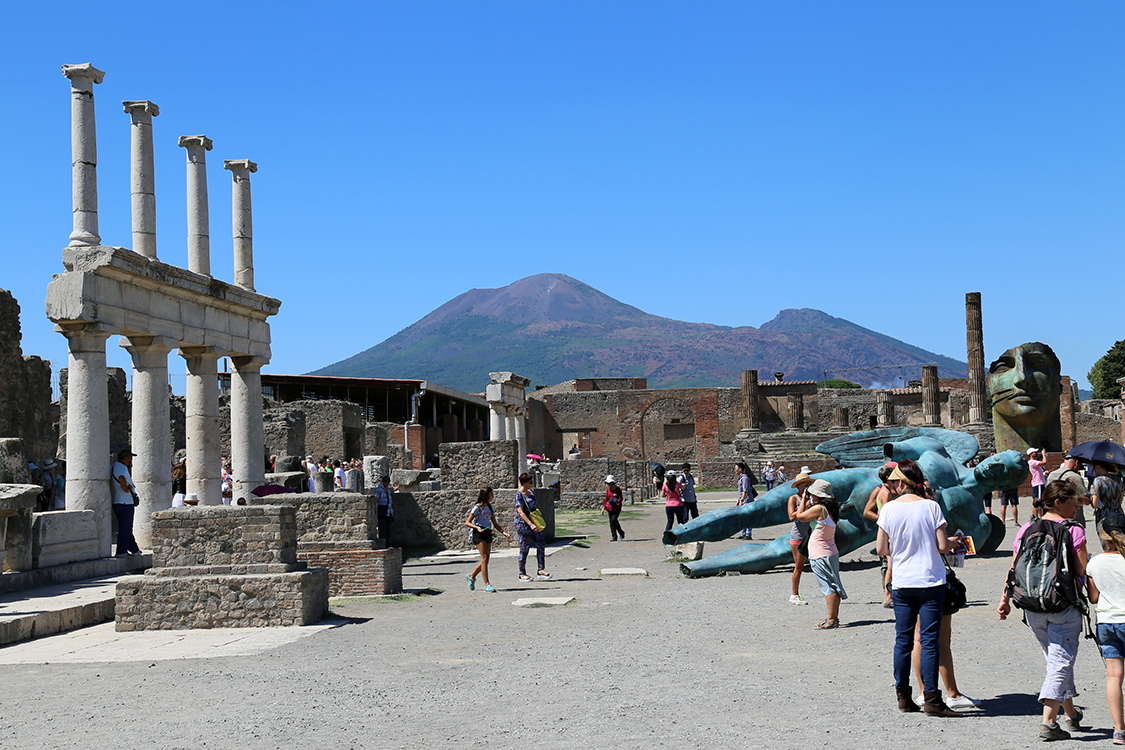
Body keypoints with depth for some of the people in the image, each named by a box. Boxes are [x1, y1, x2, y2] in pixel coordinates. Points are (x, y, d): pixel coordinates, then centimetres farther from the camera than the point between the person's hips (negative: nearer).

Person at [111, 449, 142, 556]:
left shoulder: (114, 466, 17)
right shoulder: (122, 467, -14)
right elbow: (121, 479, -36)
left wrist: (129, 467, 19)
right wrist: (126, 489, -20)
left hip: (117, 502, 10)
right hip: (125, 503, -10)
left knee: (127, 527, 15)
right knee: (125, 527, -5)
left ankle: (134, 549, 22)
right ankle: (121, 551, -3)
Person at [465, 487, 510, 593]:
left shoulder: (490, 507, 17)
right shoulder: (478, 507, -4)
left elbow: (495, 524, 20)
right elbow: (467, 522, -5)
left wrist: (503, 532, 6)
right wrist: (477, 527, -21)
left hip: (488, 533, 7)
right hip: (479, 533, -7)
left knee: (486, 559, 5)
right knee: (485, 558, -14)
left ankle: (472, 576, 27)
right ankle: (487, 584, -15)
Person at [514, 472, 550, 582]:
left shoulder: (530, 492, 12)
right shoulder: (519, 495, -12)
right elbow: (521, 512, -19)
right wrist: (531, 524, -26)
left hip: (533, 523, 8)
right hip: (523, 524, -8)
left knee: (541, 544, 2)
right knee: (524, 549, -2)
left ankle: (541, 570, 4)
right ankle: (522, 574, 7)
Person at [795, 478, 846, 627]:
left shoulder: (819, 508, -17)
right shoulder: (831, 509, 10)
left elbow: (800, 516, -7)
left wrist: (804, 502, 5)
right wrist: (809, 506, 18)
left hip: (821, 556, -9)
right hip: (831, 553, 9)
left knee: (828, 587, -9)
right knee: (833, 586, 11)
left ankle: (831, 620, -9)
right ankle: (834, 618, 17)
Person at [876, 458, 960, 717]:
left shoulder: (889, 509, -3)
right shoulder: (931, 507, -8)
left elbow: (881, 549, -1)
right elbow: (943, 546, -10)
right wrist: (952, 542, 12)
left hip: (901, 584, 2)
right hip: (931, 582, -2)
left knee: (903, 640, 10)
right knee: (930, 641, 0)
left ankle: (903, 696, 15)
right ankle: (931, 699, -2)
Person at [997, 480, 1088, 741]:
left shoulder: (1026, 529, 6)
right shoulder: (1073, 531, -8)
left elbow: (1013, 569, 5)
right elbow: (1083, 572, -10)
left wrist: (1005, 599, 10)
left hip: (1032, 607, 5)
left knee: (1056, 660, 21)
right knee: (1061, 661, -1)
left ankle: (1071, 715, 33)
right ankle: (1048, 722, -12)